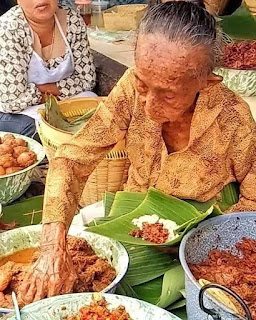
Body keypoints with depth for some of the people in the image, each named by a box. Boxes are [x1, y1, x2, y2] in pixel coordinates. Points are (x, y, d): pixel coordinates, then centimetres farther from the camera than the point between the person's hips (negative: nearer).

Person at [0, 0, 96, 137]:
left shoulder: (73, 21, -8)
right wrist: (52, 91, -13)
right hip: (13, 113, -5)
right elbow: (13, 100, -27)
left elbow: (86, 78, -4)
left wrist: (45, 89, -16)